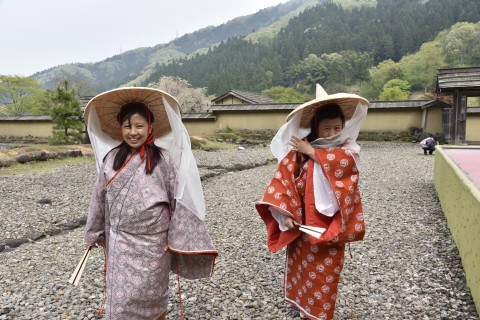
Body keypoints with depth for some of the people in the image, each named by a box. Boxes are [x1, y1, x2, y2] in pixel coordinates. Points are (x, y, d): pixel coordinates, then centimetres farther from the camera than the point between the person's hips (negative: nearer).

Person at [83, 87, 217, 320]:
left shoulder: (163, 159, -11)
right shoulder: (111, 158, -1)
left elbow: (178, 199, -8)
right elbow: (99, 197, 9)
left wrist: (178, 239, -7)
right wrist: (94, 232, 16)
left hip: (151, 241, -3)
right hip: (119, 240, 3)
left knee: (151, 297, 13)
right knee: (120, 299, 11)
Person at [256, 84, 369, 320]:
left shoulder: (348, 149, -3)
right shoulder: (300, 149, -5)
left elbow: (345, 162, -27)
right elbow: (283, 180, -11)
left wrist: (313, 152, -19)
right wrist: (286, 213, -20)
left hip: (331, 223, 0)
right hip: (303, 221, 1)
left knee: (326, 271, 9)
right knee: (300, 264, 15)